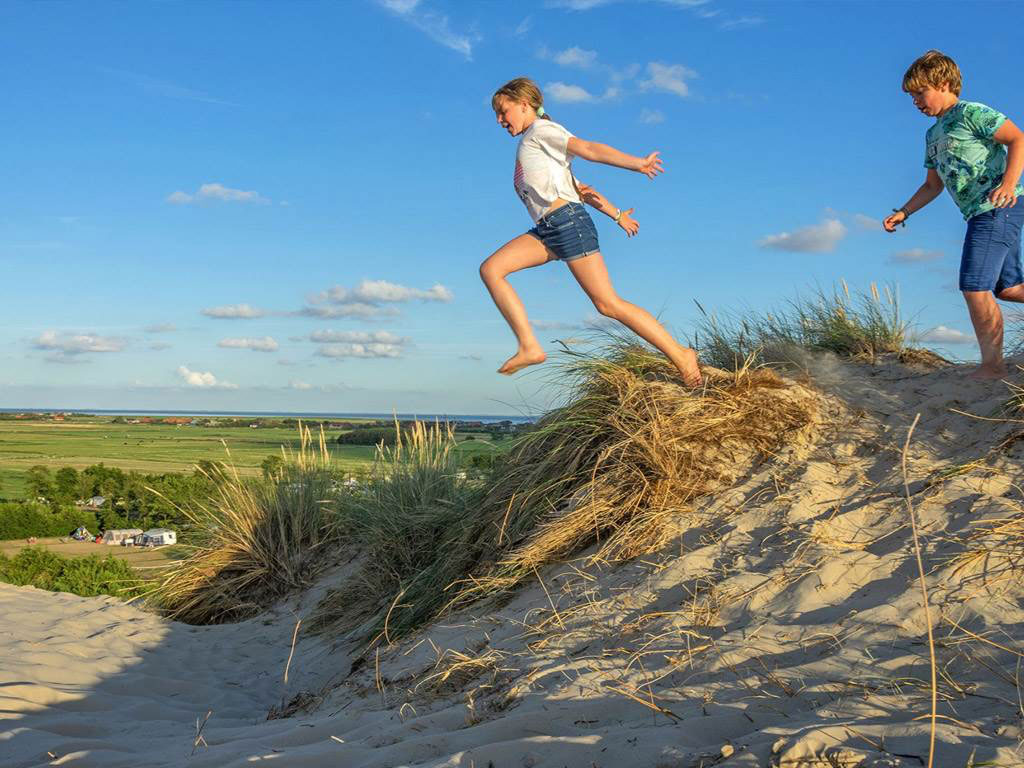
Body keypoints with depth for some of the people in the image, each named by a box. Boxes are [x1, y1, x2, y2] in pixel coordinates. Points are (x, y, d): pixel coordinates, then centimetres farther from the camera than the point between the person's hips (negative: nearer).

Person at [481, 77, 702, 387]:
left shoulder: (541, 130, 3)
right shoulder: (532, 144, 30)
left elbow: (588, 149, -11)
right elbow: (579, 187, 27)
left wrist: (637, 163, -21)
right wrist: (617, 214, 25)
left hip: (568, 221, -9)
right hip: (547, 230, 9)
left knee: (608, 303, -11)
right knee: (490, 269, -6)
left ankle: (681, 355, -4)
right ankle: (529, 347, -13)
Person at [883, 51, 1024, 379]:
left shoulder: (971, 113, -5)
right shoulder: (933, 135, 21)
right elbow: (933, 185, 28)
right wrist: (902, 213, 18)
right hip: (982, 213, 9)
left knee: (975, 287, -12)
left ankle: (992, 366, -6)